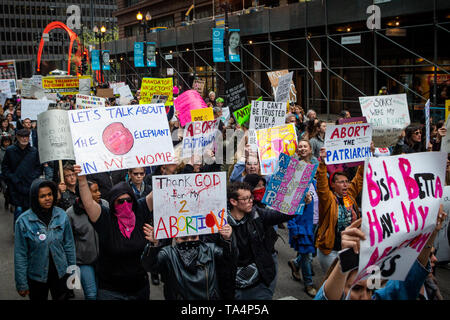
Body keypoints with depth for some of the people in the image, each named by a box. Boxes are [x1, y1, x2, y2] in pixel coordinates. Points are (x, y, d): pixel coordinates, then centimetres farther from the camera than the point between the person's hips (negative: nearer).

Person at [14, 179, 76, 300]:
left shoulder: (61, 215, -8)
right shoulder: (24, 221, -15)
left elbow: (69, 245, 1)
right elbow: (20, 254, -10)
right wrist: (22, 284, -7)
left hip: (60, 273, 2)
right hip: (36, 277, -2)